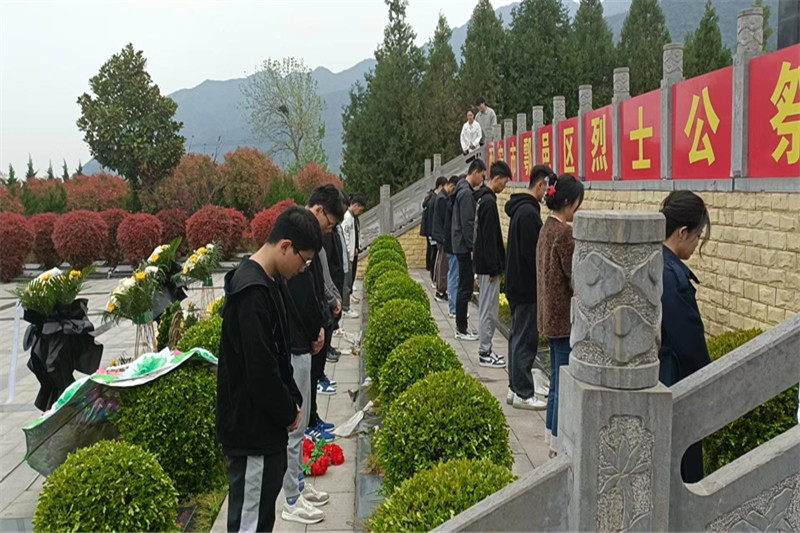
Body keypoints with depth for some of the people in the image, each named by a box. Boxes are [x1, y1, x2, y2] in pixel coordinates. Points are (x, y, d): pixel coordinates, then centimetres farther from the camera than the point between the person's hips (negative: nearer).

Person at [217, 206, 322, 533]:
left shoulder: (271, 282, 7)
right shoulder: (251, 292, -25)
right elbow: (260, 371, -26)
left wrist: (293, 400, 7)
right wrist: (289, 412, -11)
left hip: (267, 420, 10)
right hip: (251, 426, -10)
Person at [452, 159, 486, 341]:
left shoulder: (464, 191, 16)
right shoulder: (466, 193, -15)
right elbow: (467, 223, -20)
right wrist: (472, 248, -19)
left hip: (462, 246, 10)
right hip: (465, 247, -10)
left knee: (465, 287, 13)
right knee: (466, 289, -5)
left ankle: (461, 327, 19)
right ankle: (461, 329, 1)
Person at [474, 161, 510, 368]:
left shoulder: (481, 198, 13)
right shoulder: (489, 201, -18)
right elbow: (489, 238, -21)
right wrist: (493, 268, -18)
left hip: (483, 264, 10)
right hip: (488, 265, -10)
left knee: (487, 309, 15)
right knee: (489, 310, -3)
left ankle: (485, 350, 22)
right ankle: (485, 354, 4)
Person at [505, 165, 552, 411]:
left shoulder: (521, 208, 13)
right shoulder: (528, 212, -20)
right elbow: (531, 253, -24)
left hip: (518, 285, 11)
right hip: (526, 287, -11)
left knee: (520, 336, 16)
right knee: (525, 339, -3)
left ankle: (518, 386, 26)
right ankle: (522, 393, 4)